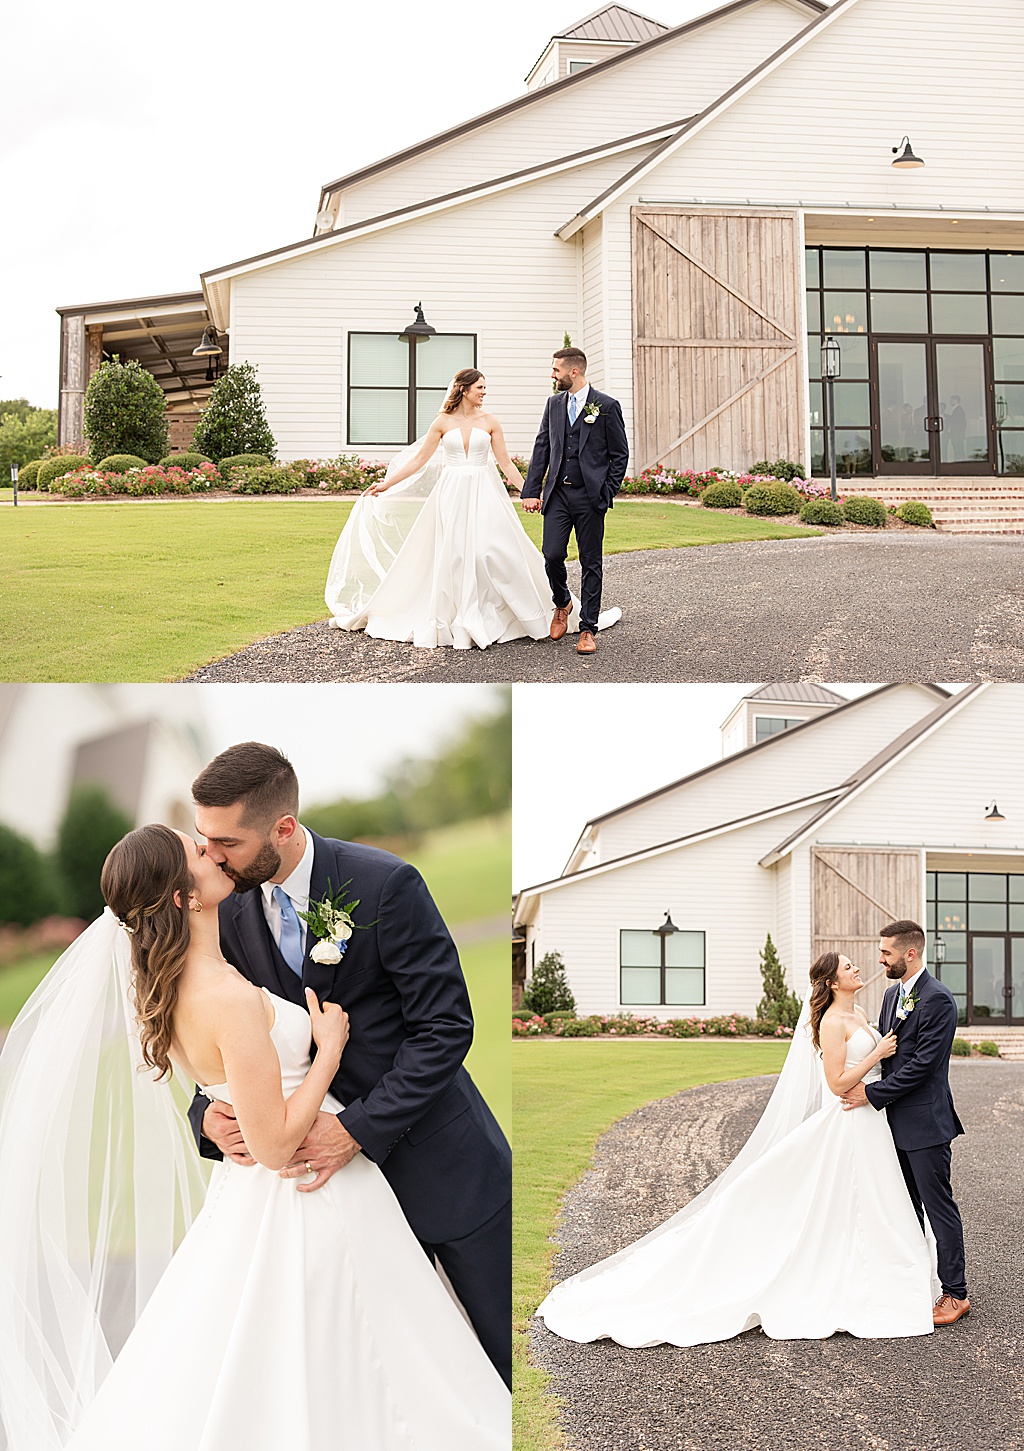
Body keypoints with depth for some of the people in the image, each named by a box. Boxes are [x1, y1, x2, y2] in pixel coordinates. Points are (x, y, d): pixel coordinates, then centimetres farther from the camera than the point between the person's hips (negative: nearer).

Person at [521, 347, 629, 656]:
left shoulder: (606, 406, -3)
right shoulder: (554, 404, 10)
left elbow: (620, 454, 1)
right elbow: (541, 448, 12)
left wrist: (608, 493, -6)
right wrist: (531, 491, 5)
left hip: (590, 496, -3)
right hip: (558, 493, 3)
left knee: (590, 563, 2)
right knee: (552, 555, -6)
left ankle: (588, 630, 8)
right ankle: (562, 604, 24)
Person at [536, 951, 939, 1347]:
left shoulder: (859, 1015, 13)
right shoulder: (831, 1022, -15)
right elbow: (838, 1083, -20)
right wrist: (877, 1054, -17)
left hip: (870, 1125, 9)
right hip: (849, 1126, -9)